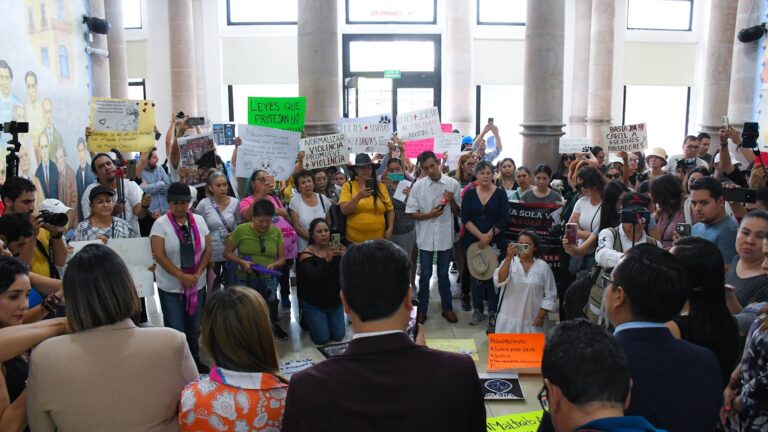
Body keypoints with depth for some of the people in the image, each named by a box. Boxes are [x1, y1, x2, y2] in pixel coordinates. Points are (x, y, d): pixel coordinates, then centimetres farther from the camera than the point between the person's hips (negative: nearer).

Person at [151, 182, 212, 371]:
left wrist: (197, 274, -9)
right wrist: (182, 276, -18)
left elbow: (207, 250, 4)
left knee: (194, 327, 16)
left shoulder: (199, 220, 2)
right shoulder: (161, 224, -9)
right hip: (170, 286, -4)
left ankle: (194, 360, 34)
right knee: (175, 330, 2)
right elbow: (159, 256, -15)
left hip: (197, 284, 4)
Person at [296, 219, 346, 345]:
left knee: (338, 336, 0)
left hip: (335, 301, 3)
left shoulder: (335, 249, -5)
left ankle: (326, 319, 30)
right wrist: (327, 260, -40)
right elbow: (312, 277, -29)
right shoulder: (307, 254, -13)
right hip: (313, 304, -3)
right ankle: (307, 318, 23)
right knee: (322, 339, -5)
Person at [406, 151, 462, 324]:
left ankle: (447, 308, 30)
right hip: (425, 237, -1)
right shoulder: (418, 185, -7)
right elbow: (411, 213, -5)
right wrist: (429, 214, -20)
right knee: (425, 275, 11)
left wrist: (452, 200, -18)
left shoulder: (453, 183, -5)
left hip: (445, 236, 1)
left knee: (443, 274, 16)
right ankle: (422, 309, 25)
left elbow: (457, 211, 2)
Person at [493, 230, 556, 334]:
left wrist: (541, 316, -4)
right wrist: (508, 258, -29)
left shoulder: (543, 267, -1)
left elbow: (550, 295, 2)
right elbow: (499, 281, -21)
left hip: (532, 322, 0)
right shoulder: (510, 262, -1)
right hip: (509, 320, 0)